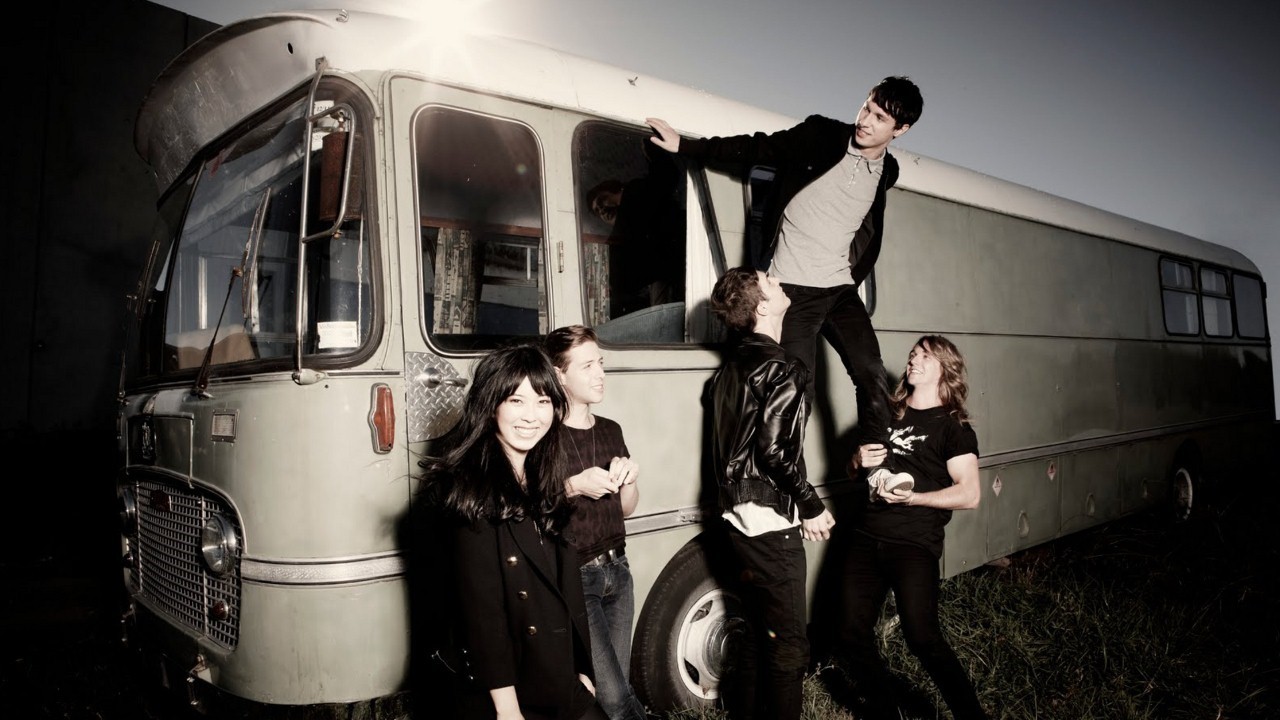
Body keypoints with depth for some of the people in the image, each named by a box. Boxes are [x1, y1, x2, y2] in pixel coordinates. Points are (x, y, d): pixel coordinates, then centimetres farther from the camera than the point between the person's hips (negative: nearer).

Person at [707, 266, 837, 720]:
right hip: (771, 524, -9)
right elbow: (776, 448, -23)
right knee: (789, 646, 1)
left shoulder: (734, 365, 13)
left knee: (761, 634, 21)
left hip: (740, 518, 9)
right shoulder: (779, 369, -15)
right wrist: (812, 507, -11)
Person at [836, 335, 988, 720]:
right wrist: (860, 461, 1)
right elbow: (854, 469, 25)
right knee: (851, 635, 3)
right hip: (865, 538, 5)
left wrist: (913, 497, -21)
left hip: (913, 544, -5)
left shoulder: (952, 426, 2)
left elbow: (969, 494, -8)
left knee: (922, 638, -13)